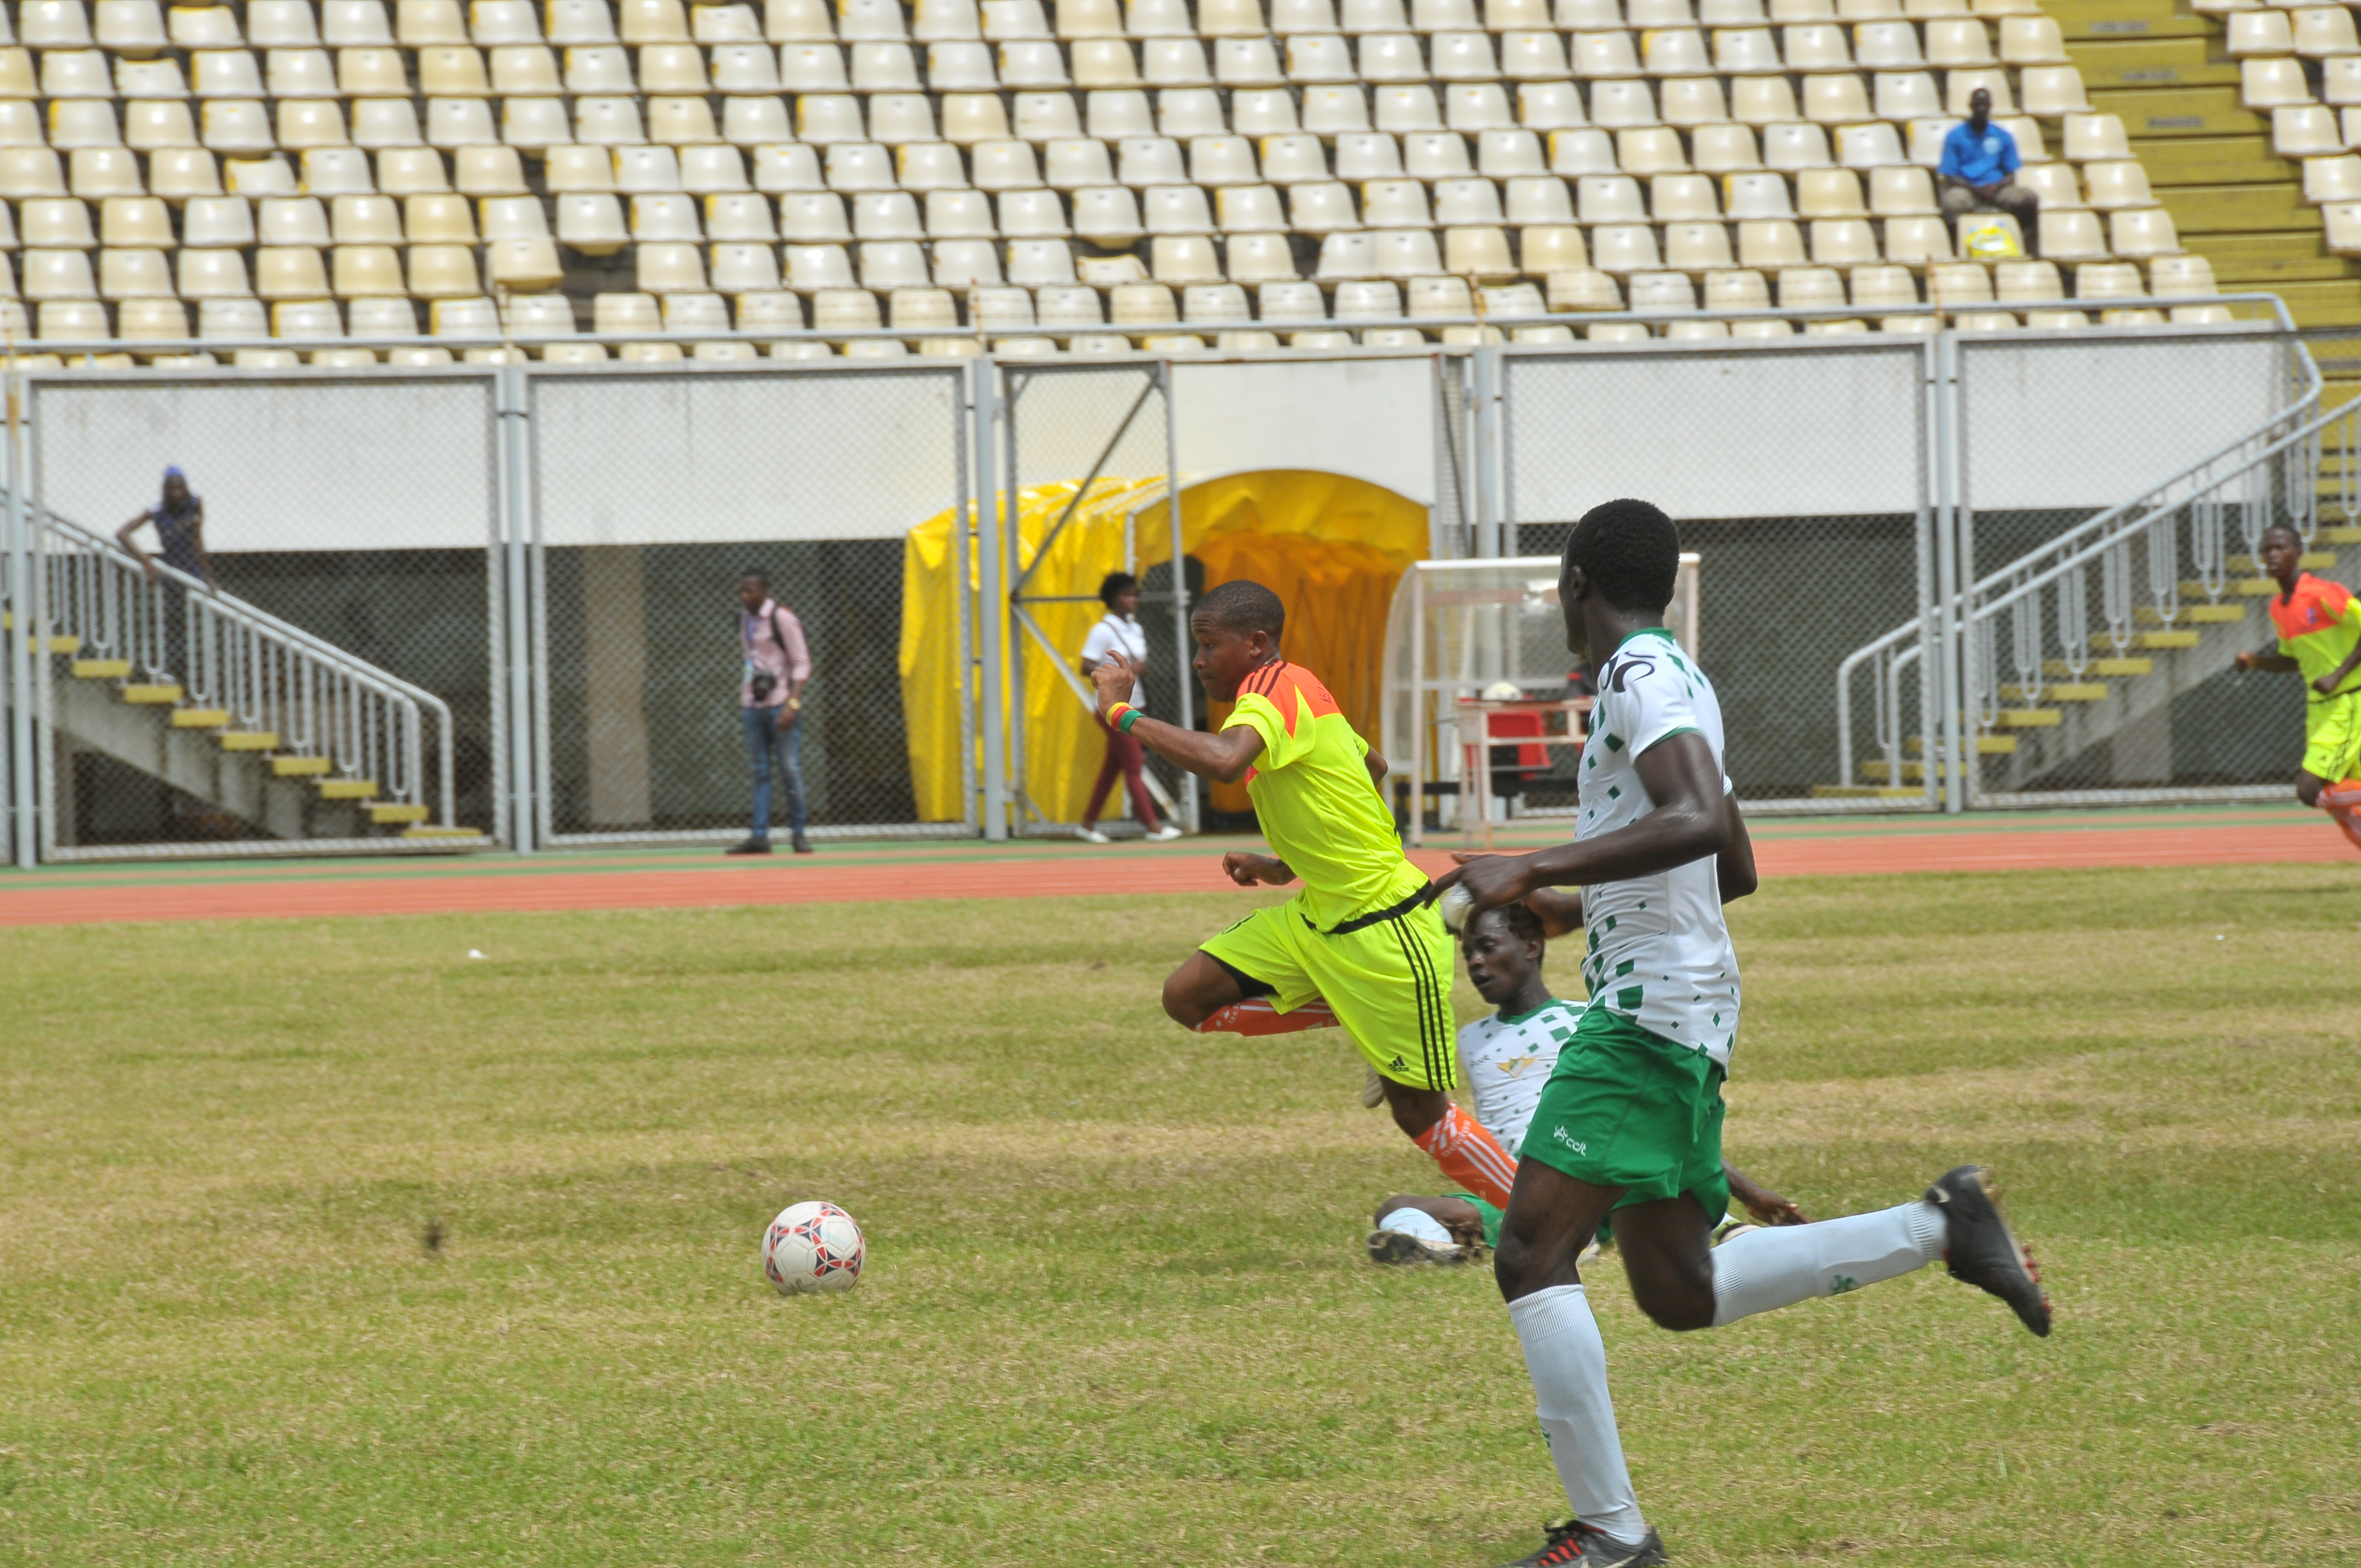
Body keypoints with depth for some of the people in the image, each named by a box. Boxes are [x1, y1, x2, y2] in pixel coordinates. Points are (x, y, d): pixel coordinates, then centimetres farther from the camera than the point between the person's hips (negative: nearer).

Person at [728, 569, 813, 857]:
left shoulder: (782, 618, -8)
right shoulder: (744, 618, 12)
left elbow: (802, 664, -9)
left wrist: (793, 704, -18)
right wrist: (743, 696, 16)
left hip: (781, 704, -6)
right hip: (752, 704, 6)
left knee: (791, 769, -6)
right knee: (760, 771, 3)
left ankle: (798, 834, 0)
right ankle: (760, 836, 2)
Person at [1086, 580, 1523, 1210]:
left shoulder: (1275, 688, -19)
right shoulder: (1295, 695, 10)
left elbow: (1223, 760, -41)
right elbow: (1374, 766, 25)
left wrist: (1122, 713, -30)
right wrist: (1289, 865, 23)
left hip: (1385, 932, -9)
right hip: (1317, 917, 9)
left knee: (1419, 1114, -2)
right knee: (1188, 995, 0)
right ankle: (1341, 1014, 14)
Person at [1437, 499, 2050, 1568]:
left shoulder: (1642, 673, -11)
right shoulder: (1676, 677, 20)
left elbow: (1699, 820, -29)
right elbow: (1732, 859, 31)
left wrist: (1534, 869, -33)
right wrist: (1567, 880, 43)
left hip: (1646, 1009, -10)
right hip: (1690, 1013, 10)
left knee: (1533, 1255, -14)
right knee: (1682, 1294, 14)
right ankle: (1938, 1228, 13)